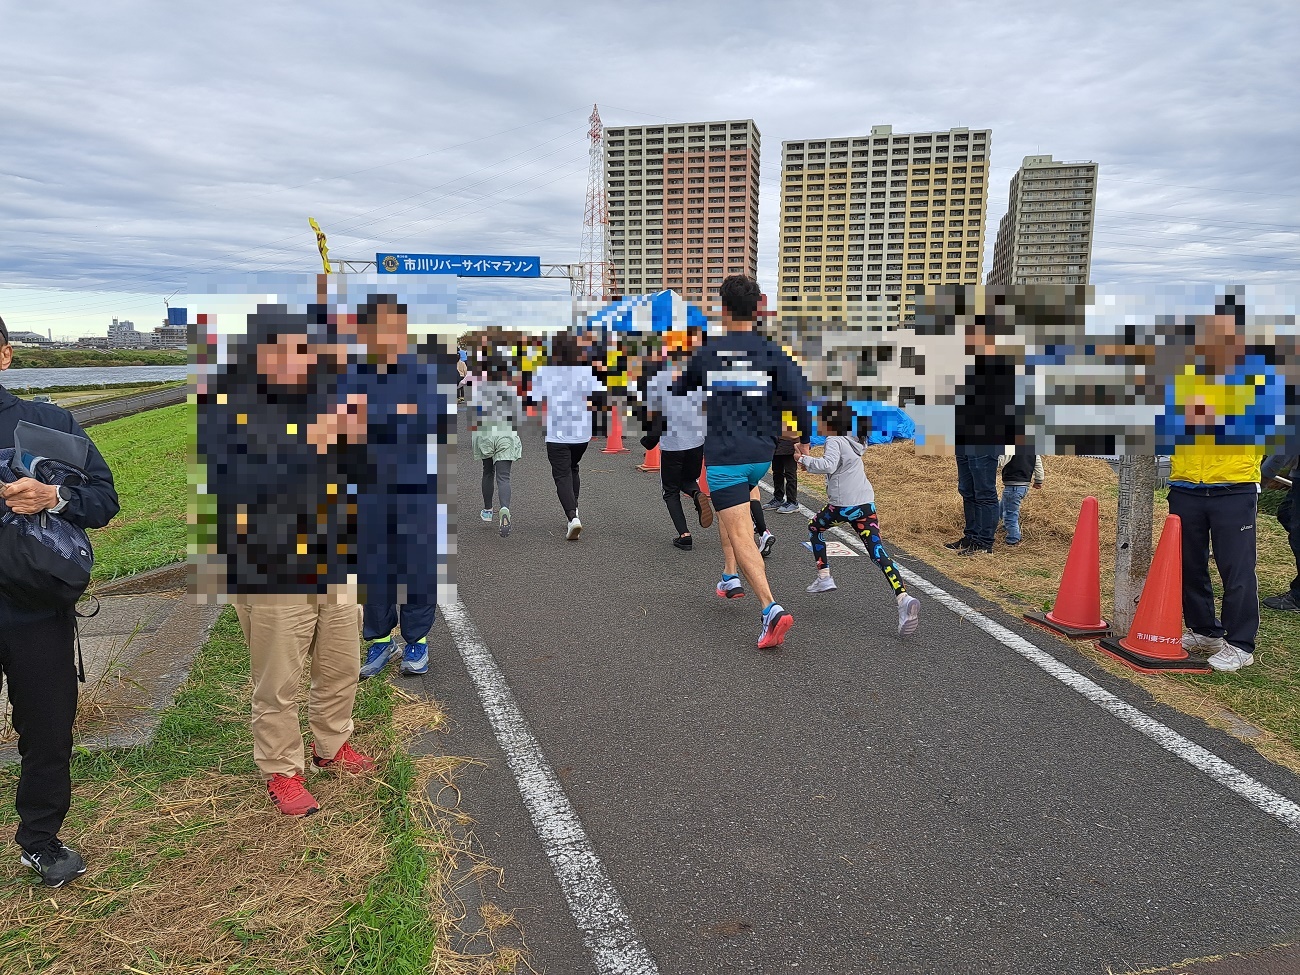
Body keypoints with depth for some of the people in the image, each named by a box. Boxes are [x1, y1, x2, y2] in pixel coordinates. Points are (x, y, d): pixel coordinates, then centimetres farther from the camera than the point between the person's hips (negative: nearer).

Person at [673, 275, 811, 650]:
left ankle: (772, 609, -20)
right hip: (761, 454, 4)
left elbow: (680, 390, 16)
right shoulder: (772, 352, -2)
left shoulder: (706, 353, -1)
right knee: (733, 511, 32)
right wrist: (806, 441, 4)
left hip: (723, 456, -3)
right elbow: (798, 397, -10)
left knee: (740, 534, -7)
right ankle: (730, 577, 33)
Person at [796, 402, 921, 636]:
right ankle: (903, 598, -22)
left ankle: (824, 577, 25)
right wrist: (809, 460, 20)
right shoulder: (854, 441, 20)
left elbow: (828, 465, -24)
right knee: (878, 552, -3)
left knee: (814, 527, 24)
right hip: (866, 503, 7)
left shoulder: (835, 441, -6)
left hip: (842, 504, -7)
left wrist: (804, 459, -12)